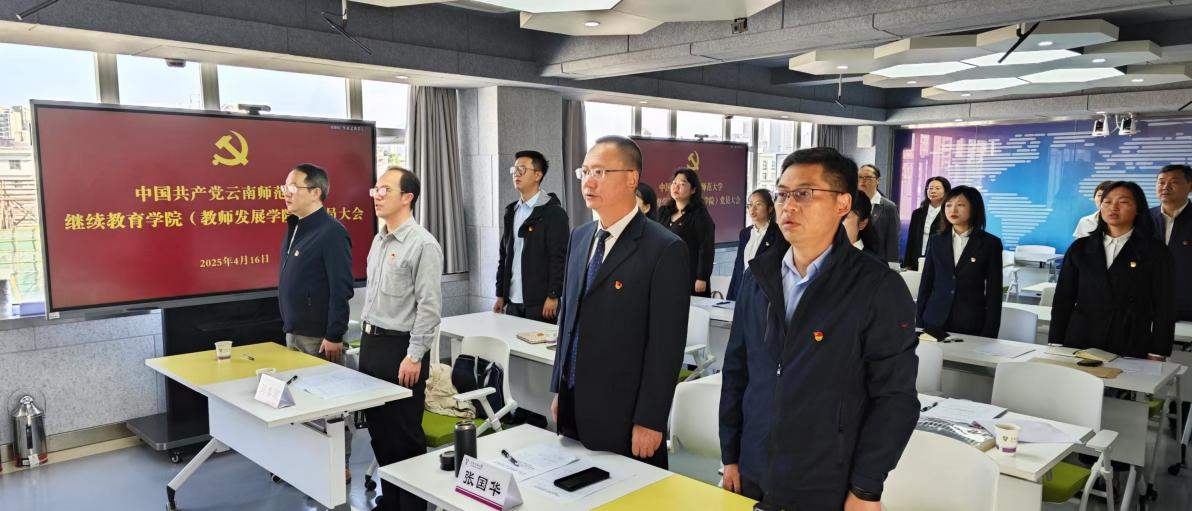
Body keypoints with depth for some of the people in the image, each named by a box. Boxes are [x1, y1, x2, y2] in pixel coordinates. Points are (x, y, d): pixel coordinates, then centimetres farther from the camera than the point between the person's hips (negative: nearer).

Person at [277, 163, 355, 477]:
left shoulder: (331, 232, -16)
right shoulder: (295, 228, 11)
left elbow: (341, 289, -20)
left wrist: (334, 335, -21)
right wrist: (288, 325, 16)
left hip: (319, 336, -9)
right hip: (293, 333, 9)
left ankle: (339, 466, 14)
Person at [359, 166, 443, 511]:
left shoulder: (422, 244, -15)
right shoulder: (379, 240, 11)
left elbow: (429, 306, -18)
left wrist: (414, 356, -19)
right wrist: (368, 337, 16)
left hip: (400, 347, -8)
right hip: (370, 342, 8)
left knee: (404, 433, 2)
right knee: (378, 428, 16)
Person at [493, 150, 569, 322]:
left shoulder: (553, 212, -7)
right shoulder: (511, 211, 14)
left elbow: (560, 257, -11)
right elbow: (504, 255, 16)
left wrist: (553, 296, -14)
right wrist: (500, 294, 13)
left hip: (541, 302, -6)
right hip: (513, 301, 6)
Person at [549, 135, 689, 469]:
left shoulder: (665, 249, -15)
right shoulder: (579, 237, 8)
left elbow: (666, 344, -15)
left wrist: (650, 421, -14)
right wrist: (559, 390, 13)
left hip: (623, 416, -6)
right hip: (573, 407, 6)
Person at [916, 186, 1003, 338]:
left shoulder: (990, 243, 0)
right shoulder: (936, 240, 7)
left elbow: (994, 292, -2)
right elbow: (926, 283, 9)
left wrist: (989, 333, -7)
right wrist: (919, 323, 4)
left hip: (971, 326, -2)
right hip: (935, 322, 2)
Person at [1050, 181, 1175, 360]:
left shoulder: (1155, 251, 3)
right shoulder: (1080, 247, 8)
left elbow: (1164, 306, 1)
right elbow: (1063, 298, 7)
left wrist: (1157, 356, -4)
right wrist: (1055, 344, 2)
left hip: (1131, 349, -1)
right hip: (1079, 343, 2)